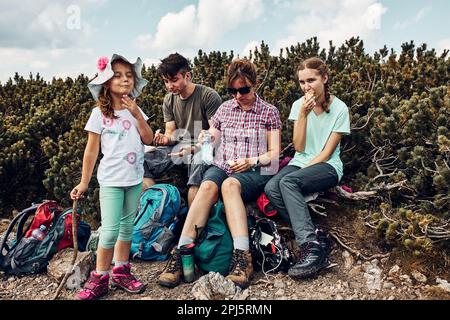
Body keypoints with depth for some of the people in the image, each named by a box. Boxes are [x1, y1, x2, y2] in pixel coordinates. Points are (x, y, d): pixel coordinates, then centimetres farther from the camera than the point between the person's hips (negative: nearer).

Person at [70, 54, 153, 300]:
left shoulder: (135, 110, 6)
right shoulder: (100, 113, -6)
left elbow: (148, 139, -2)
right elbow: (91, 150, -3)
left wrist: (137, 114, -11)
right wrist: (84, 183, -1)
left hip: (135, 178, 4)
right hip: (111, 180, -4)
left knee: (127, 227, 12)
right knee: (110, 230, -6)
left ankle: (121, 272, 24)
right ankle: (99, 278, 10)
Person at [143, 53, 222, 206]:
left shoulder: (209, 96, -9)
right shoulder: (169, 100, 9)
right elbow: (171, 132, 11)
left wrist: (194, 148, -28)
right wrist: (165, 138, -14)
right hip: (179, 145, 6)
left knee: (198, 164, -40)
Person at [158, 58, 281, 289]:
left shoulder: (269, 112, 10)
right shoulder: (224, 109, 18)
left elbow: (274, 153, 6)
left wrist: (252, 161, -12)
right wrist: (204, 139, -1)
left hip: (254, 172, -2)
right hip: (221, 167, 2)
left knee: (230, 184, -38)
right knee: (208, 186, -34)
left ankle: (242, 257, -43)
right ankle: (180, 254, -36)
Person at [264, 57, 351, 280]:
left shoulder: (339, 109, -6)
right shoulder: (299, 105, 3)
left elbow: (327, 152, -8)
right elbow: (299, 147, -4)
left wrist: (303, 170, -18)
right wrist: (303, 114, -13)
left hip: (327, 167, -4)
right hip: (300, 163, 4)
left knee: (288, 181, -34)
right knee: (271, 188, -28)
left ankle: (312, 248, -35)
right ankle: (312, 242, -31)